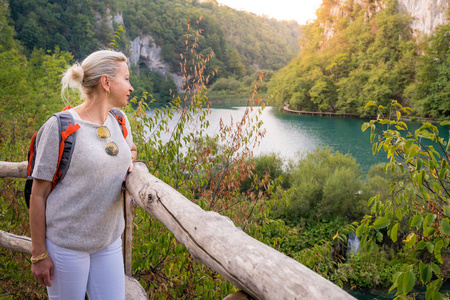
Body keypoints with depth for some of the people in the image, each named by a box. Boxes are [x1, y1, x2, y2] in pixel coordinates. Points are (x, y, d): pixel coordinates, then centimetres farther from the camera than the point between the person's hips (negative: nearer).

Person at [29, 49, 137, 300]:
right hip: (66, 241, -5)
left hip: (109, 241, 6)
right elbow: (38, 194, -11)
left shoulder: (120, 122, 3)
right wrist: (39, 254, -9)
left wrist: (130, 165, 1)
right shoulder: (60, 127, -15)